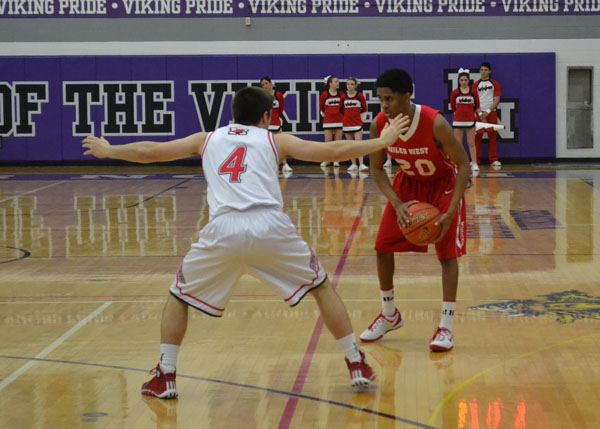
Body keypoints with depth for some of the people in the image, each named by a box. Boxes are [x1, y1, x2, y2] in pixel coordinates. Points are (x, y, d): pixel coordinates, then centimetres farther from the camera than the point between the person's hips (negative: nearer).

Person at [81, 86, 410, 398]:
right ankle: (357, 366, 19)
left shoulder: (207, 139, 27)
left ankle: (164, 378, 16)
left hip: (223, 230, 0)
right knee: (322, 286, 21)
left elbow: (148, 151, 32)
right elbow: (335, 151, 17)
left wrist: (107, 150, 49)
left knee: (179, 296, 23)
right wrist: (382, 142, 30)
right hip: (270, 226, 0)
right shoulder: (275, 140, 23)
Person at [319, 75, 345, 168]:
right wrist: (325, 114, 10)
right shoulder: (324, 94, -2)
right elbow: (321, 108, 8)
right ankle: (326, 160, 10)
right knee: (328, 142, 0)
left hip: (339, 121, 2)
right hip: (328, 121, -2)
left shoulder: (341, 94, 3)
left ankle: (336, 160, 7)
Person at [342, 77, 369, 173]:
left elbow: (364, 108, 5)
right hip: (346, 123, 4)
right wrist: (347, 115, 11)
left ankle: (361, 164, -21)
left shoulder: (359, 95, -4)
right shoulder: (344, 96, 4)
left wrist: (358, 115, 9)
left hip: (357, 123, -4)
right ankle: (353, 164, 13)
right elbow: (342, 109, 16)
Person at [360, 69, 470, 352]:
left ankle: (446, 327, -7)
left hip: (443, 184, -4)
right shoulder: (379, 124, -22)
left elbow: (463, 164, -25)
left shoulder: (435, 123, -34)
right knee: (383, 246, 0)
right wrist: (397, 204, -24)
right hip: (408, 183, 4)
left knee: (447, 252, -14)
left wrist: (450, 212, -31)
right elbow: (376, 169, -8)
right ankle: (389, 316, 20)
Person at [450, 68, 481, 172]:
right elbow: (452, 106, 9)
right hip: (458, 120, 0)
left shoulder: (473, 92, 0)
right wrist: (460, 113, 11)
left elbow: (477, 107, 10)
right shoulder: (455, 93, -1)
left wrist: (475, 115, 6)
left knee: (471, 143, 1)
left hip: (470, 120, 0)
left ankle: (474, 164, 4)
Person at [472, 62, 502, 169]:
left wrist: (488, 111, -11)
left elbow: (497, 100, -1)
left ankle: (494, 160, 2)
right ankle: (476, 160, 3)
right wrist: (480, 113, -12)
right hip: (479, 113, 1)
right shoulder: (476, 85, 7)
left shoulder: (494, 84, 6)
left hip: (491, 113, 0)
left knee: (492, 136, -1)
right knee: (477, 137, -1)